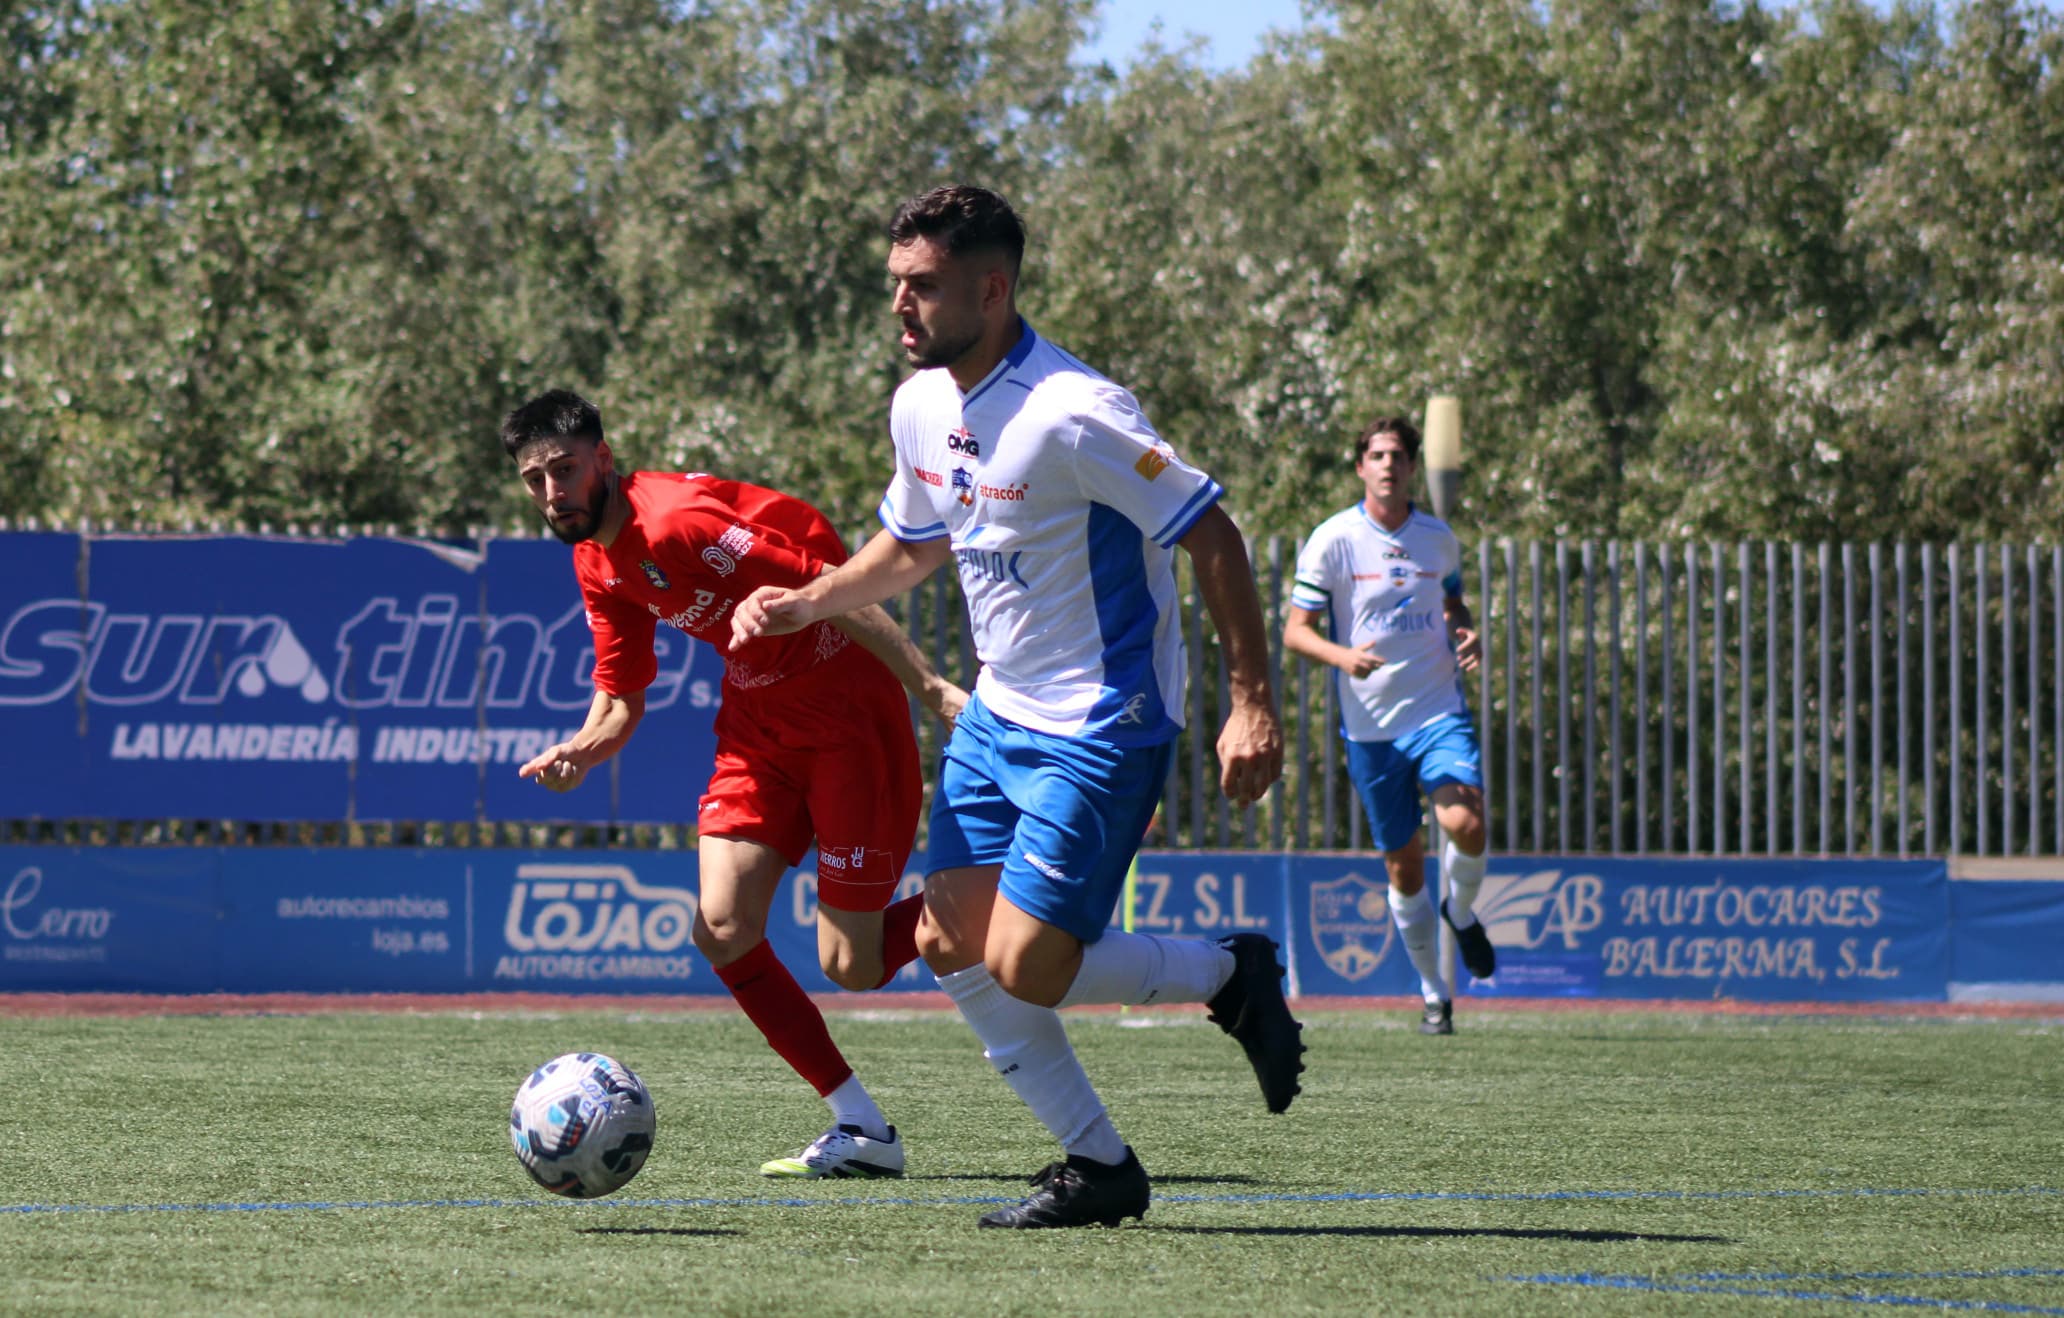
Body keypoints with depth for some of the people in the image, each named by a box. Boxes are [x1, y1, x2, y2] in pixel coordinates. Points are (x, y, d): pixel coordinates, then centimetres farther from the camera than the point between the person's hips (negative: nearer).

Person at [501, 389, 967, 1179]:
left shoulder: (674, 525, -25)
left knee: (850, 968, -6)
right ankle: (863, 1130, 2)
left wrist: (933, 689, -30)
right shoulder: (599, 564, 3)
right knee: (723, 928, -8)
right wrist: (576, 755, -11)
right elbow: (621, 699, 12)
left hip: (848, 709, -8)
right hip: (757, 719, 8)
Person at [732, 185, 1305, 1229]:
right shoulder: (921, 405, 2)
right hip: (999, 711, 8)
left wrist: (1252, 704, -22)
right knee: (950, 946, 0)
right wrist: (803, 603, 4)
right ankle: (1100, 1169, 12)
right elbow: (912, 545, 21)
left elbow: (1211, 537, -19)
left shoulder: (1073, 416, -23)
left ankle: (1230, 976, 11)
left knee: (1021, 968, -14)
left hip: (1103, 727, -8)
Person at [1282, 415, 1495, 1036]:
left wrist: (1468, 635, 1)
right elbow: (1295, 630, -5)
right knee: (1404, 866, 5)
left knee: (1466, 825, -23)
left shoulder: (1438, 538, 6)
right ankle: (1433, 993, 24)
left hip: (1440, 711, 1)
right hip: (1371, 724, -1)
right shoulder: (1332, 541, -5)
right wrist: (1343, 656, -24)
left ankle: (1462, 911, 11)